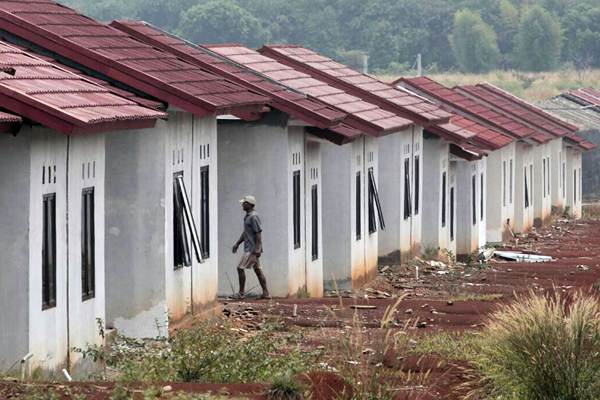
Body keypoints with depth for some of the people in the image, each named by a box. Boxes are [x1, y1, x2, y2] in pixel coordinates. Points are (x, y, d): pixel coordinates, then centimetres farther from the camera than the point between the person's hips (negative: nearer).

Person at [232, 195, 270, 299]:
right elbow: (245, 232, 25)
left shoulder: (253, 217, -16)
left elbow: (258, 233, -20)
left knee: (241, 268, -9)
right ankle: (266, 293, 9)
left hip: (253, 249, -10)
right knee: (257, 270, 9)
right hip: (249, 248, 10)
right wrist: (237, 244, 24)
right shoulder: (248, 216, 16)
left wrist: (257, 249, -24)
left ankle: (241, 293, -6)